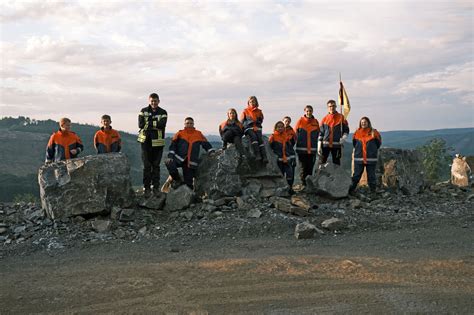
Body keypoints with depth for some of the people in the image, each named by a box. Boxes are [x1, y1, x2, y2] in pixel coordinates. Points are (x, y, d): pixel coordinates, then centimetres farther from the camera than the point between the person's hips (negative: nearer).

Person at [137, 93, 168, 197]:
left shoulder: (163, 113, 6)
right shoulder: (144, 111, 8)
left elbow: (162, 124, -12)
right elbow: (140, 124, -7)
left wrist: (149, 123, -10)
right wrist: (155, 123, -10)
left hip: (158, 142, 0)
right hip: (146, 141, 0)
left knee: (156, 165, 5)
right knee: (147, 166, 0)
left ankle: (156, 187, 10)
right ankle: (146, 187, 5)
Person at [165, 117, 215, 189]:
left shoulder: (199, 134, 13)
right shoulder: (180, 133, 8)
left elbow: (206, 144, 12)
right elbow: (173, 145, 4)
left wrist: (211, 152, -6)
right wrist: (170, 156, -9)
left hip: (191, 163, 1)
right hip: (178, 158, -1)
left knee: (189, 182, -4)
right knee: (169, 163, -29)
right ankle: (177, 180, -7)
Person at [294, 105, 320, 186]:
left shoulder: (315, 122, 7)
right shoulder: (300, 121, -1)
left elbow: (318, 134, 13)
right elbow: (295, 133, 3)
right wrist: (298, 142, 2)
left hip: (312, 150, 2)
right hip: (302, 149, -2)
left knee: (310, 167, 7)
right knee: (303, 167, 0)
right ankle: (303, 184, 7)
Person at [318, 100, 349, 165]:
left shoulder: (341, 117, 3)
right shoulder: (324, 119, 8)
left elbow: (346, 130, 7)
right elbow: (321, 133, 10)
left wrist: (343, 139, -12)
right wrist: (319, 146, 3)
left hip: (336, 145, -1)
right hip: (325, 144, 1)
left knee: (336, 163, 4)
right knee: (321, 162, -3)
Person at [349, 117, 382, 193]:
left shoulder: (373, 132, 3)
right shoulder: (357, 132, 8)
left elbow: (378, 144, 4)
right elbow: (354, 144, 16)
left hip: (371, 158, -1)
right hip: (359, 158, 1)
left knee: (371, 175, 5)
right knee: (356, 175, 3)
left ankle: (373, 191, 14)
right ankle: (351, 190, 7)